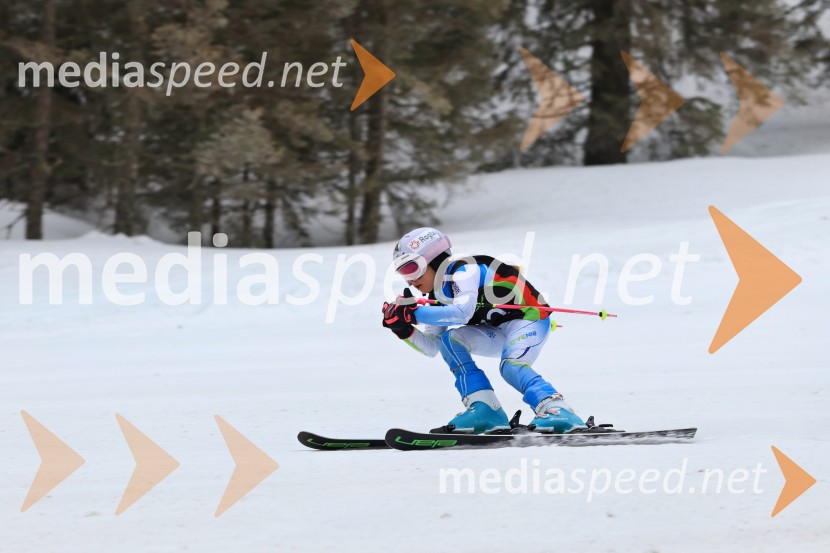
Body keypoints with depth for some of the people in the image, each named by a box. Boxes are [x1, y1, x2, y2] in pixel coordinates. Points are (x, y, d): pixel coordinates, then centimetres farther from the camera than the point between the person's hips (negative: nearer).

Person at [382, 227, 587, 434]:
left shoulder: (463, 271, -21)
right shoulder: (438, 297, 4)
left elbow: (462, 313, -39)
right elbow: (431, 347, 5)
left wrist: (414, 313, -37)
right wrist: (403, 329, -12)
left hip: (530, 318, -8)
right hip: (499, 332, 8)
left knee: (511, 366, -33)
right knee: (449, 339, -12)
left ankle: (557, 411, -39)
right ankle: (484, 408, -18)